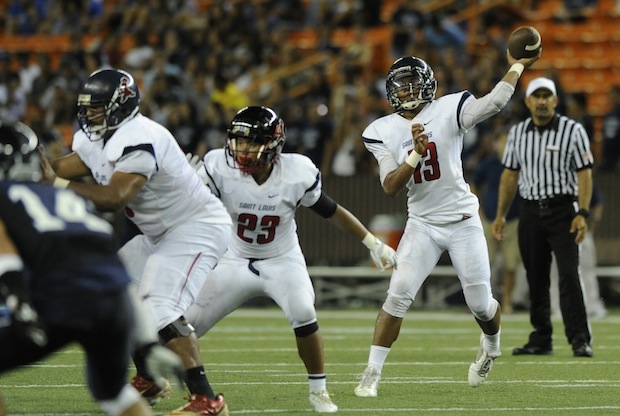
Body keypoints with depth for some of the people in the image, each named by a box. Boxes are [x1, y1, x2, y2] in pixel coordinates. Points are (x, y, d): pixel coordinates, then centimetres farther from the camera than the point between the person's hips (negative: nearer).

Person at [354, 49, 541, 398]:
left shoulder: (449, 111, -9)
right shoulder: (383, 132, -2)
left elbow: (494, 103, -20)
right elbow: (390, 188, -9)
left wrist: (518, 65, -9)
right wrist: (416, 154, -23)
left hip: (462, 220, -1)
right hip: (422, 223, 1)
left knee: (480, 303, 5)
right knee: (398, 294, -15)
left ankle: (491, 348, 40)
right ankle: (372, 373, -10)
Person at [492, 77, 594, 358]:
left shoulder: (573, 131, -4)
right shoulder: (517, 132, 9)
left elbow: (584, 173, -8)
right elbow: (510, 174, 15)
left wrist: (582, 214, -17)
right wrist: (501, 215, 12)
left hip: (563, 210, -4)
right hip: (531, 211, 4)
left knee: (569, 275, -13)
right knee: (535, 279, 6)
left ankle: (580, 341, -14)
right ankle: (541, 340, 13)